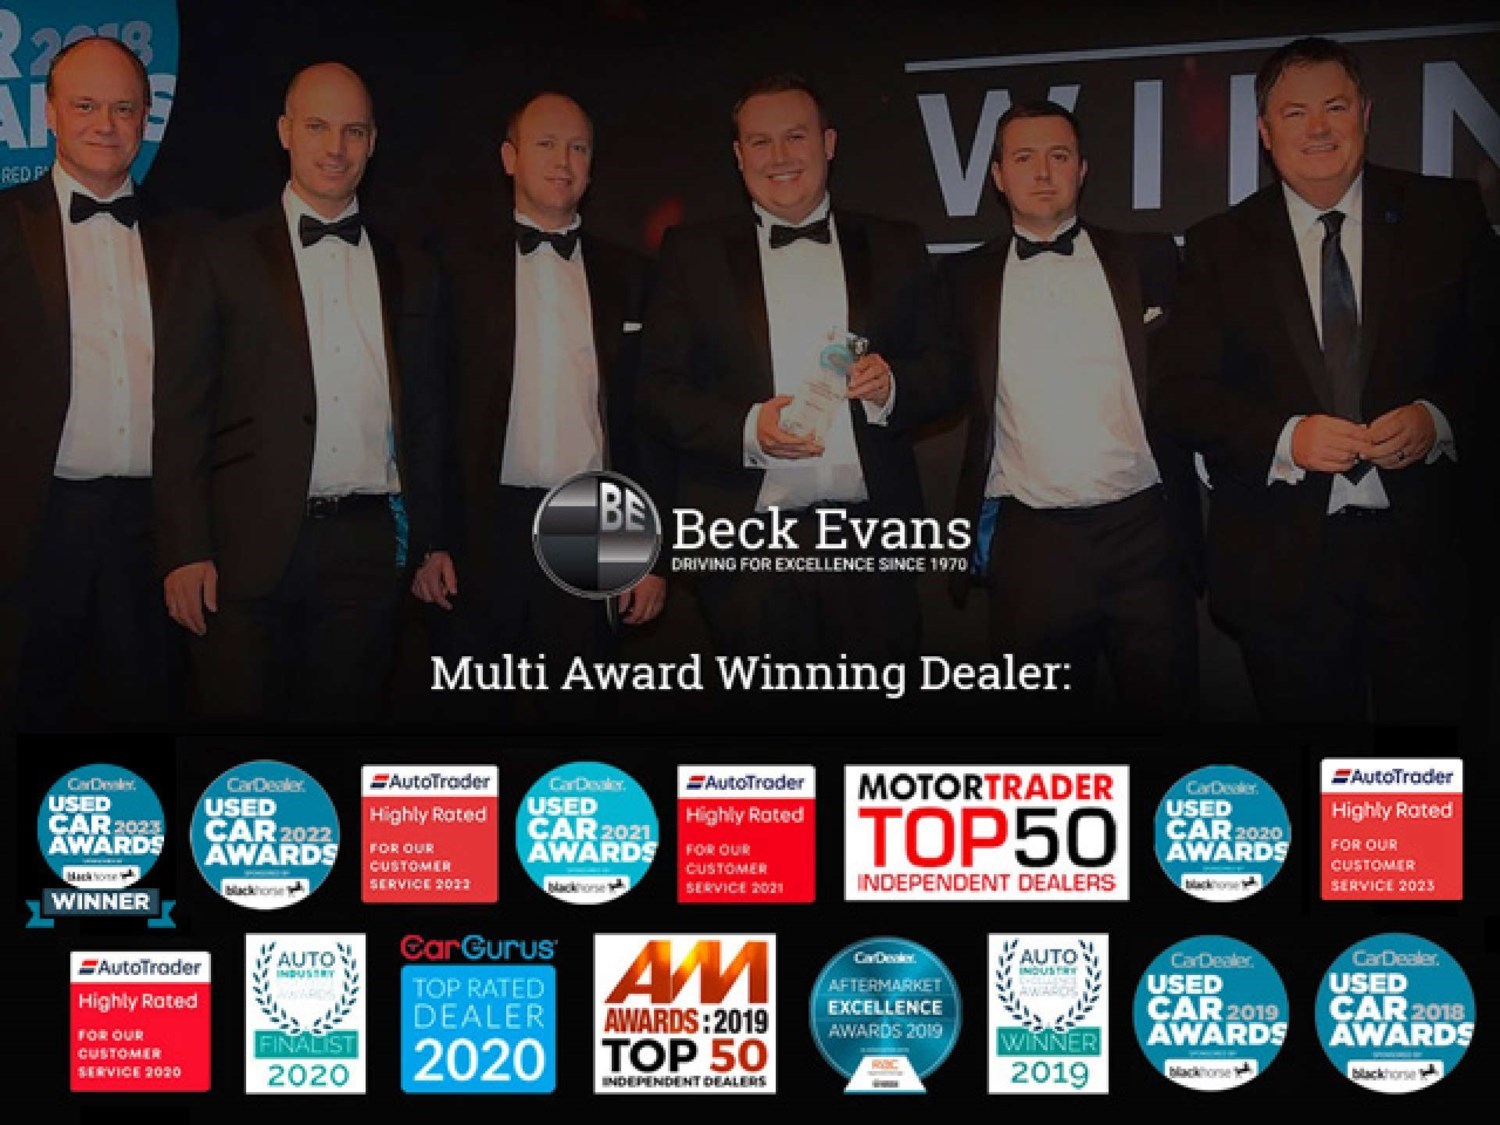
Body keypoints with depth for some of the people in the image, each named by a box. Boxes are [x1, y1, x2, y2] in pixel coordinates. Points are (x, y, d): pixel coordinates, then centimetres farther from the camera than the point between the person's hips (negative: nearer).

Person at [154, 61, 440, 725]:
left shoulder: (405, 270, 14)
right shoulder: (225, 258, 4)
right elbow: (180, 414, 0)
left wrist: (429, 540, 5)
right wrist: (184, 552, -8)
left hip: (370, 546, 3)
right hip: (251, 545, -2)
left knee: (347, 716, 5)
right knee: (242, 715, -1)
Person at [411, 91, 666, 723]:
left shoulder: (626, 274, 11)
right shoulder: (458, 260, 4)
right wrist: (427, 541, -6)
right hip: (484, 530, -2)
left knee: (579, 705, 4)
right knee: (472, 705, 3)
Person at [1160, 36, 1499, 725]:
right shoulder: (1222, 247, 6)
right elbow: (1186, 392, 1)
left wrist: (1439, 420, -15)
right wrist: (1287, 437, -15)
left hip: (1423, 546, 0)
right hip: (1282, 562, 0)